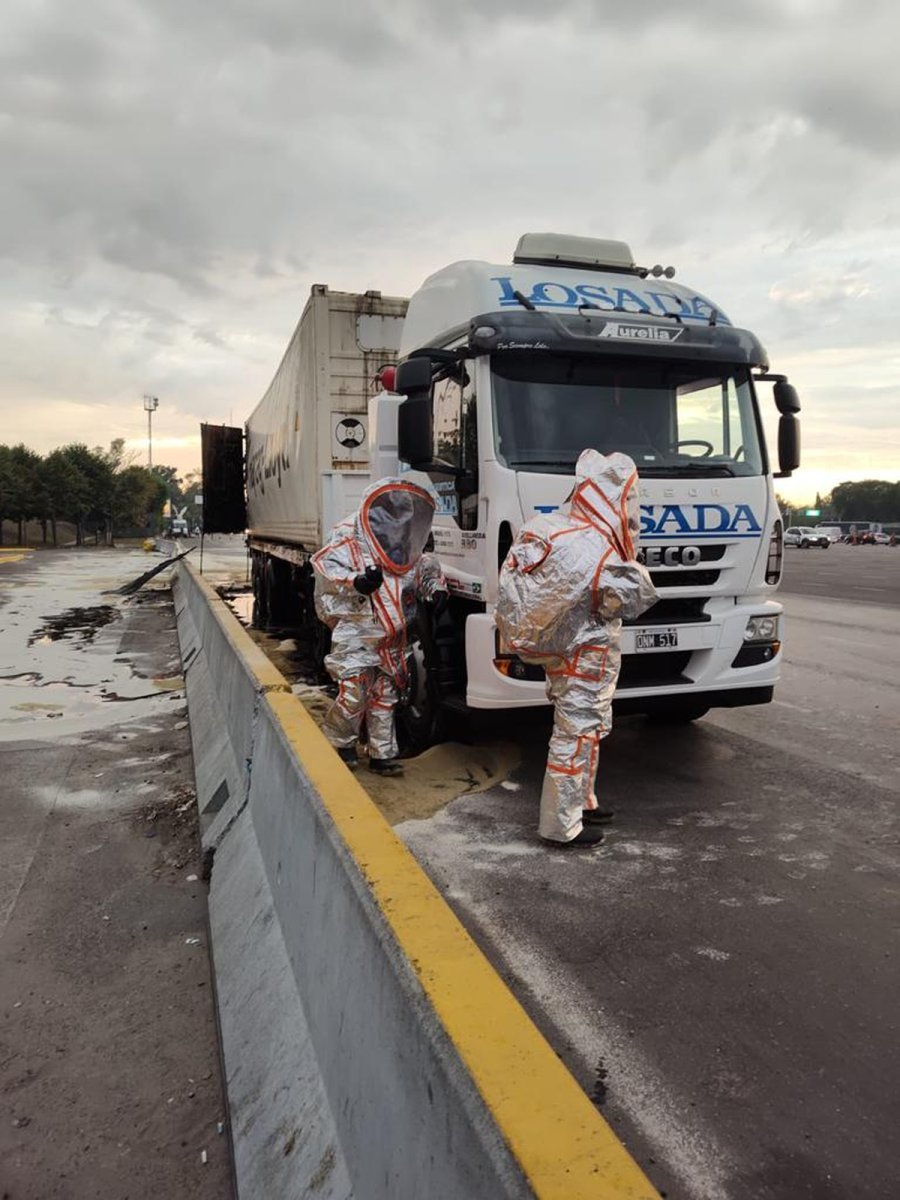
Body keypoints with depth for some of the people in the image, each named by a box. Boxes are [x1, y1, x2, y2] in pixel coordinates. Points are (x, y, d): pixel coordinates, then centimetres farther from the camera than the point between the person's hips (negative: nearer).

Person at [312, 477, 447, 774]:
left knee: (385, 696, 11)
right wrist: (356, 583, -32)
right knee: (353, 696, -10)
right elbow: (325, 565, -18)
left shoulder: (407, 548, 11)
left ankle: (382, 754, 23)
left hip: (390, 640, 6)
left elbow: (426, 567, 26)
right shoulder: (349, 539, -8)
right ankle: (339, 744, 16)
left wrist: (436, 588, 6)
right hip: (355, 633, -6)